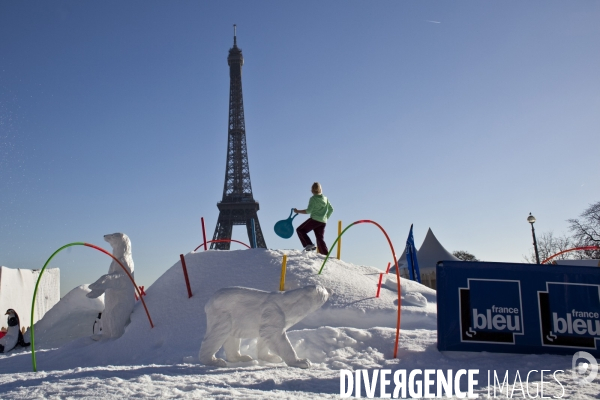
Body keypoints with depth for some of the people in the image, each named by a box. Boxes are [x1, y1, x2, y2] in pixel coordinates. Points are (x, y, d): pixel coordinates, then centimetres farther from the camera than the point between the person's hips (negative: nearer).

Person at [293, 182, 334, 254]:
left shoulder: (313, 199, -7)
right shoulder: (325, 198, 12)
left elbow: (309, 211, -14)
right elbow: (331, 209, 16)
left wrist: (298, 211, -6)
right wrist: (326, 217, 27)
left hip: (314, 220, -6)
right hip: (323, 222, 6)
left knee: (300, 230, 7)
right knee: (320, 239, 9)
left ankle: (309, 244, -9)